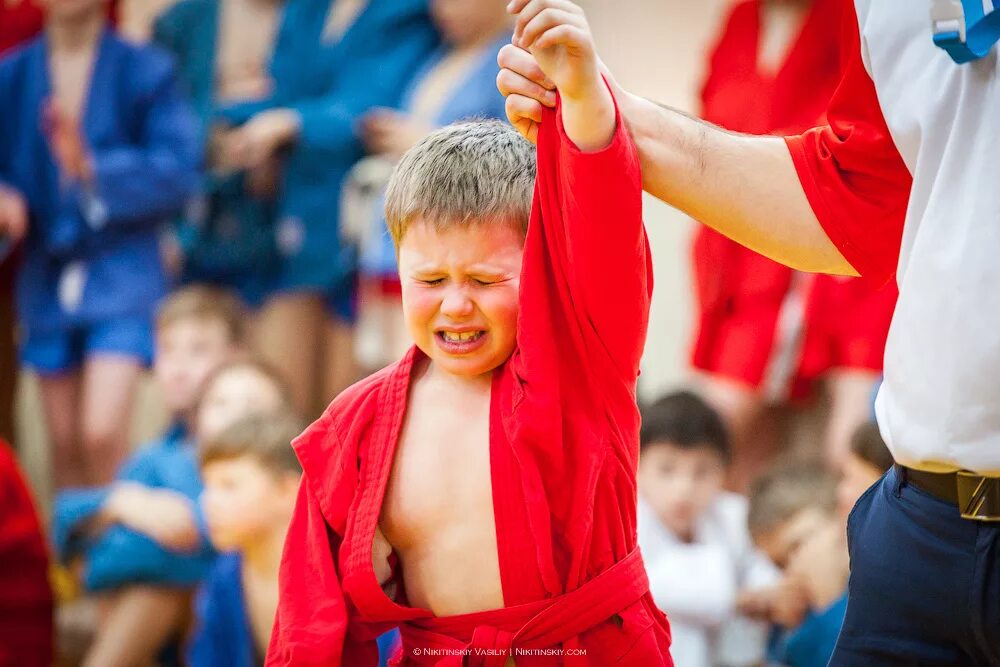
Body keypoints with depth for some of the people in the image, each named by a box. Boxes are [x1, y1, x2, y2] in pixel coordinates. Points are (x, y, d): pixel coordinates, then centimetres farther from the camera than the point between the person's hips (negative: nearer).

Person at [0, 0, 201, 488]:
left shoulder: (144, 71, -5)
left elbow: (177, 169, -11)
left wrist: (93, 169, -22)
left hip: (120, 271, -4)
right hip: (48, 277, 4)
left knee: (102, 432, -17)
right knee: (65, 443, 9)